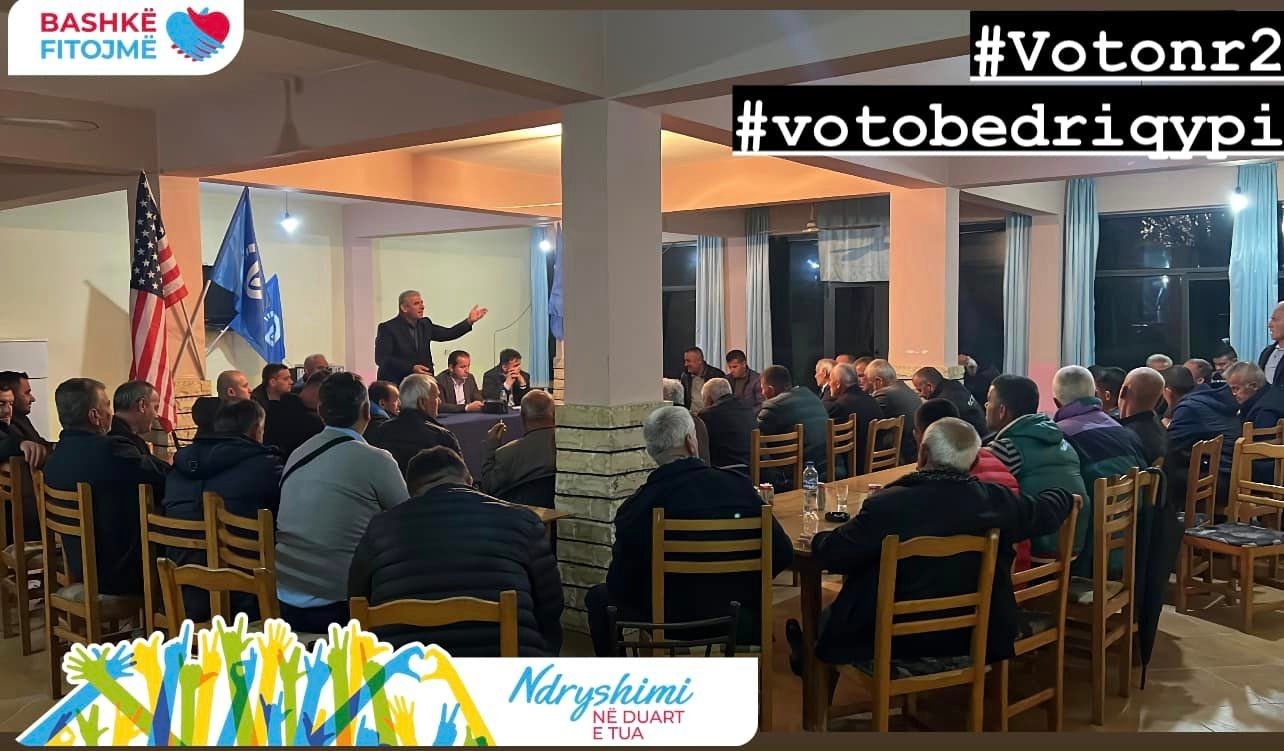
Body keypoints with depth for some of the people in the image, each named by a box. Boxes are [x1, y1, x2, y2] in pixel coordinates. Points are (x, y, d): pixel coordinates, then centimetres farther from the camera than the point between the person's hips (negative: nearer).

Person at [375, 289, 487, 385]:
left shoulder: (424, 324, 11)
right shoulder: (387, 328, -8)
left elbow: (448, 334, 14)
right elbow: (381, 358, -15)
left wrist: (469, 321, 2)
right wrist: (411, 367, -23)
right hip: (396, 384, -5)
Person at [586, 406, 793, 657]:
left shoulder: (636, 507, -18)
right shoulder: (739, 486, -11)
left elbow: (620, 586, -10)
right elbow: (783, 554, -4)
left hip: (666, 622, -3)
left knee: (598, 597, 22)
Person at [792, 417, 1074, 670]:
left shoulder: (887, 505, -26)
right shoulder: (997, 500, -13)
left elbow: (831, 555, -18)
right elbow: (1048, 512, 7)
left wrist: (818, 539, 6)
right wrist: (1063, 494, 30)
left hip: (892, 641, -5)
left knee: (829, 618, 25)